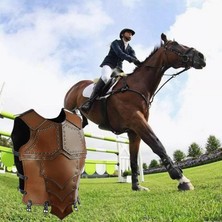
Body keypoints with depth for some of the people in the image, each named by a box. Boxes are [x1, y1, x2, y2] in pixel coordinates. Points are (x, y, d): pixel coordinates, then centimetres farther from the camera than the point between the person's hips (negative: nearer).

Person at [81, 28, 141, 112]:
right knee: (105, 77, -37)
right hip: (108, 64, -7)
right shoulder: (116, 42, 2)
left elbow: (134, 59, 1)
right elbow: (119, 53, -18)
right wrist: (132, 59, -32)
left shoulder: (130, 49, 18)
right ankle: (89, 101, -41)